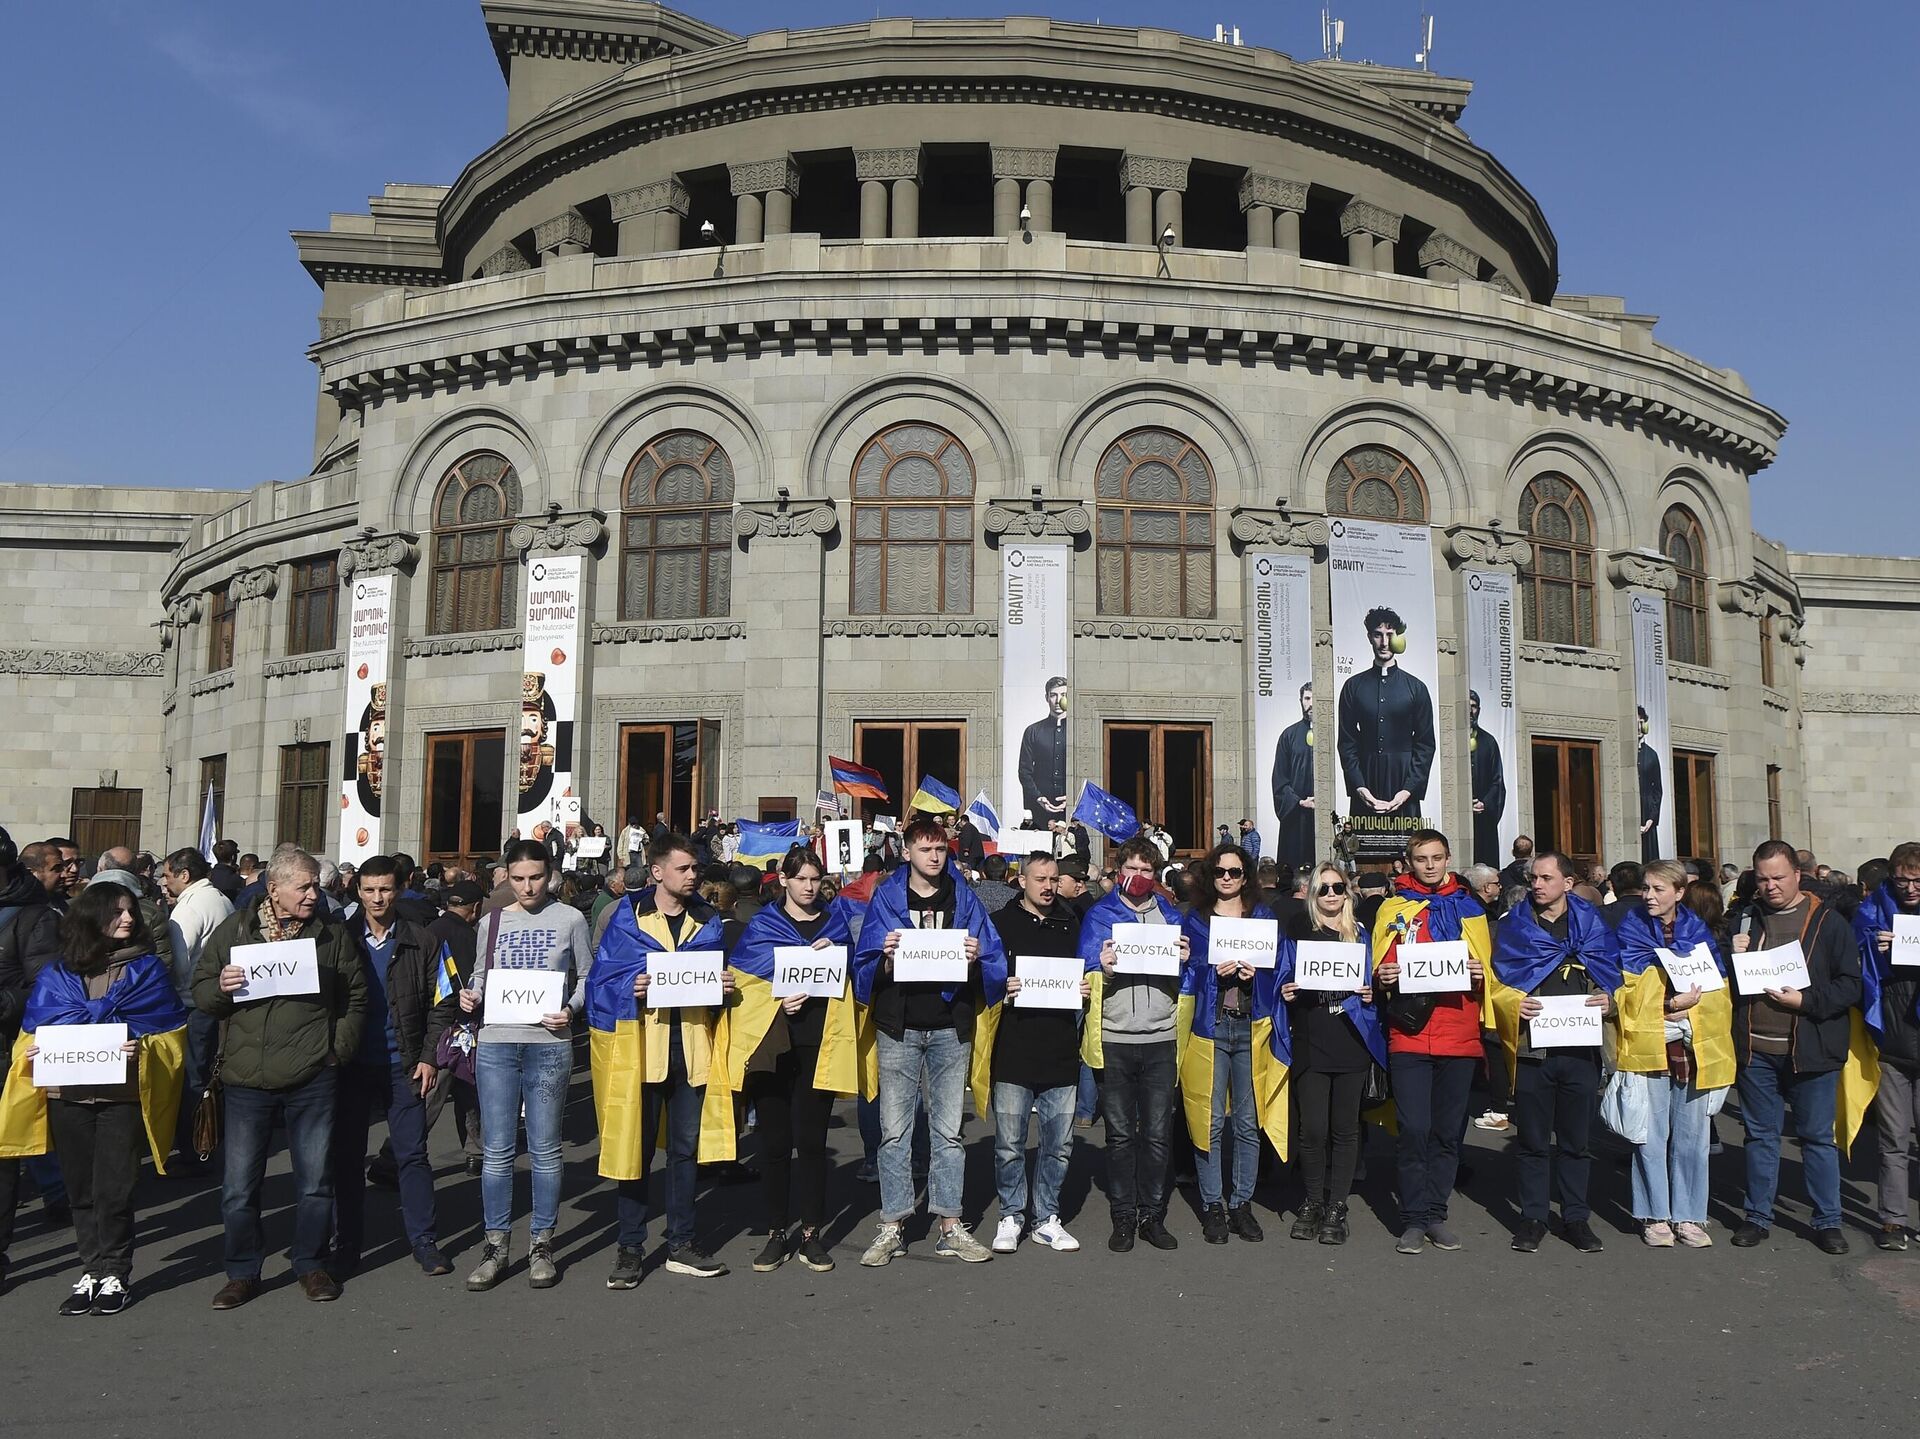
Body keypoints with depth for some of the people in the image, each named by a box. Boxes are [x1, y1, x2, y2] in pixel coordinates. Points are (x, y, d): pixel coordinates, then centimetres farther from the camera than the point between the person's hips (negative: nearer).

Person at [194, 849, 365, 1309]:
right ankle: (242, 1273, 24)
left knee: (315, 1182, 9)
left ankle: (311, 1265, 25)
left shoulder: (331, 935, 4)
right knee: (240, 1186, 7)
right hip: (246, 1081, 0)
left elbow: (355, 997, 8)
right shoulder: (233, 930, 5)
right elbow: (199, 991, 8)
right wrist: (220, 987, -13)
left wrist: (338, 1048, 0)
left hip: (312, 1081, 0)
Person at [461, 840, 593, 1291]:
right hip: (495, 1045, 2)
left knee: (544, 1149, 6)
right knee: (497, 1150, 5)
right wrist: (470, 997, -4)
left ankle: (543, 1244, 18)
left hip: (548, 1046, -2)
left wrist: (570, 1009, -13)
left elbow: (587, 977, 4)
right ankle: (496, 1245, 17)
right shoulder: (492, 923, 9)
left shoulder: (570, 920, 2)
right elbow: (479, 977, 17)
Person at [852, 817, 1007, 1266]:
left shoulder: (964, 898, 7)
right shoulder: (886, 897, 4)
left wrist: (976, 957, -15)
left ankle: (950, 1227, 15)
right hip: (899, 1028, -1)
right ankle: (892, 1228, 12)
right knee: (894, 1130, 3)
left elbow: (994, 959, 6)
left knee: (948, 1129, 7)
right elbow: (866, 963, 2)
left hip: (951, 1027, 1)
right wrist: (886, 955, -19)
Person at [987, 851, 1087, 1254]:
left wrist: (1087, 989, 0)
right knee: (1009, 1142, 1)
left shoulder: (1071, 925, 14)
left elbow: (1085, 975, 21)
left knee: (1059, 1143, 8)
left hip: (1061, 1052, 3)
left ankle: (1047, 1218, 22)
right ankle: (1011, 1217, 17)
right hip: (1013, 1051, -3)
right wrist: (1001, 989, -17)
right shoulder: (1001, 922, 3)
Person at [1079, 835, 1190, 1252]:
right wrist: (1103, 969, -18)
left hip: (1160, 1040, 2)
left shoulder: (1170, 915, 13)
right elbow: (1085, 976, 3)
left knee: (1158, 1134, 4)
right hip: (1115, 1040, -2)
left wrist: (1185, 962, -8)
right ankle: (1123, 1218, 13)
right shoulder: (1098, 915, 7)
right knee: (1120, 1135, 3)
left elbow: (1184, 983, 14)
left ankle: (1153, 1216, 15)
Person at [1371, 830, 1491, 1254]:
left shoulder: (1470, 909, 12)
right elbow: (1379, 967, 7)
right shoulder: (1393, 908, 7)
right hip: (1409, 1035, -2)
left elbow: (1486, 967, 15)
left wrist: (1480, 975, -6)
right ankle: (1415, 1218, 4)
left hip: (1460, 1035, 2)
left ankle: (1435, 1214, 18)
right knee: (1414, 1128, -6)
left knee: (1448, 1131, 7)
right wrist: (1382, 977, -14)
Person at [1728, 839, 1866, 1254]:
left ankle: (1827, 1220, 21)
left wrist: (1805, 1000, -17)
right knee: (1760, 1135, 12)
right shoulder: (1741, 919, 7)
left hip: (1811, 1049, -2)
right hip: (1755, 1049, 3)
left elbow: (1851, 985, -5)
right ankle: (1758, 1216, 21)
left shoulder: (1828, 922, -2)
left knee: (1818, 1137, 8)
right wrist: (1730, 957, -8)